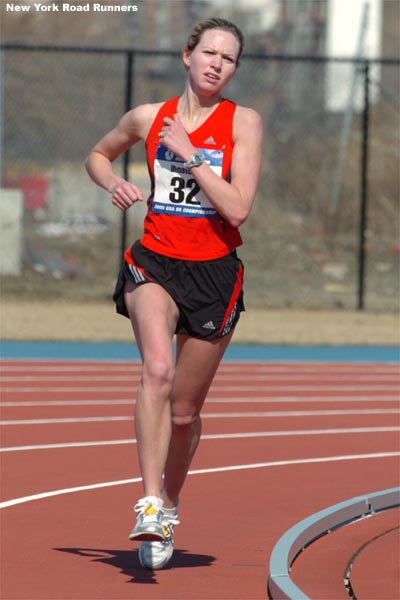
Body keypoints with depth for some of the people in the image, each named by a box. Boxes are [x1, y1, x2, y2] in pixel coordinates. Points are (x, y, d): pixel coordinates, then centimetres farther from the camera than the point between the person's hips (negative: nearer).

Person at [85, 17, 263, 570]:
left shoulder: (243, 123, -4)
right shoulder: (148, 118, 3)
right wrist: (113, 184, 1)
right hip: (154, 263, 0)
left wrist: (190, 153, -17)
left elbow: (238, 209, -14)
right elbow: (98, 155, 22)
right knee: (157, 371, -29)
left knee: (184, 412, 9)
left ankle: (170, 504, 36)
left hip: (214, 275, 0)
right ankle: (150, 506, -34)